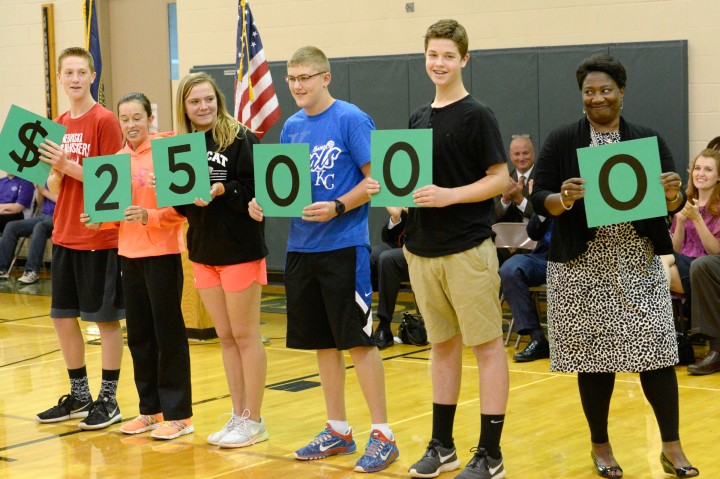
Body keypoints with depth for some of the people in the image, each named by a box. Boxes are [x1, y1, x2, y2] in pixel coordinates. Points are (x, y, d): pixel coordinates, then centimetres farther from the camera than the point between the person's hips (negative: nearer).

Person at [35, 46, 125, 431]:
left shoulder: (105, 121, -10)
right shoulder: (57, 125, 10)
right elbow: (55, 189, 13)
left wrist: (69, 165, -21)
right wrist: (55, 172, -9)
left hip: (100, 237, -7)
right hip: (65, 236, 7)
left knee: (106, 318, 2)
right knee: (63, 318, 11)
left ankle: (108, 400, 11)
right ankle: (79, 396, 25)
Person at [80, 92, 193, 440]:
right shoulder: (118, 159, 9)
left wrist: (148, 216, -27)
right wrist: (99, 219, -2)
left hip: (162, 252, -6)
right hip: (129, 254, 6)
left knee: (168, 333, -1)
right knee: (138, 334, 11)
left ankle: (178, 414, 7)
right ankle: (151, 410, 22)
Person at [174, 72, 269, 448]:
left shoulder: (240, 138, -8)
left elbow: (255, 190, -15)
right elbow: (179, 204, 10)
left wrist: (221, 190, -26)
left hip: (240, 249, -6)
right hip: (203, 250, 6)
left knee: (245, 335, 1)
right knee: (225, 337, 12)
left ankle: (254, 421, 9)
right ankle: (238, 415, 21)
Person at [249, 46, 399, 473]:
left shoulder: (352, 120, -9)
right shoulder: (292, 127, 11)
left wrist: (338, 207, -24)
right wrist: (265, 202, -2)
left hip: (344, 245, -7)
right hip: (301, 246, 7)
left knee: (358, 340, -6)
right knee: (323, 342, 12)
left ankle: (382, 436, 2)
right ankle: (338, 431, 22)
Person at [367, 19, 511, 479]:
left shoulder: (477, 115, -6)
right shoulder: (419, 118, 12)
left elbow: (500, 179, -9)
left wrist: (450, 195, -21)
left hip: (468, 247, -7)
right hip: (423, 247, 7)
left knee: (486, 345, -1)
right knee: (443, 345, 14)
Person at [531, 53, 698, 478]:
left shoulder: (649, 140, 5)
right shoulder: (561, 141, 0)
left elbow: (674, 204, 4)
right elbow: (538, 199, -2)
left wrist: (674, 194, -18)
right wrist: (563, 198, -23)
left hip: (639, 264, 1)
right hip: (583, 266, -1)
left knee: (657, 350, -1)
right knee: (594, 356, 5)